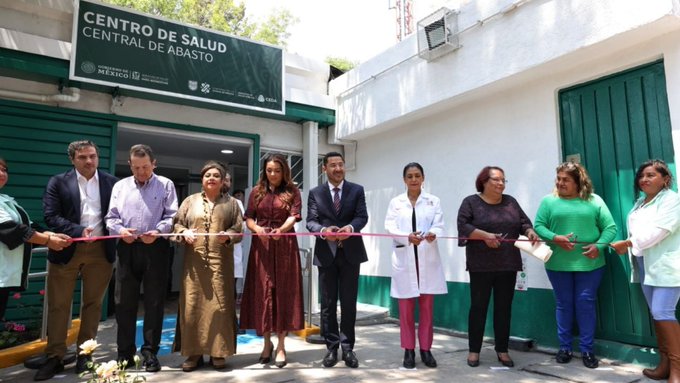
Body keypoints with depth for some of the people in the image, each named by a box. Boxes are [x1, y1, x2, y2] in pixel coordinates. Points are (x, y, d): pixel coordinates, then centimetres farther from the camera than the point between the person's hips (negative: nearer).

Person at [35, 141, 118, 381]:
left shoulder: (111, 182, 6)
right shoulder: (58, 182, 2)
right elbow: (51, 216, -6)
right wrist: (78, 231, -19)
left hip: (101, 250, 1)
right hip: (67, 249, -1)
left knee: (93, 303, 8)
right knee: (59, 305, 5)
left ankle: (85, 354, 20)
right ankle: (54, 356, 17)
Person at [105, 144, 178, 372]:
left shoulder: (165, 185, 5)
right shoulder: (120, 186, 14)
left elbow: (172, 216, -1)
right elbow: (111, 217, 10)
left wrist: (158, 231, -18)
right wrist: (120, 230, -11)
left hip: (155, 248, -2)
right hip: (127, 249, 3)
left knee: (154, 302, 3)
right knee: (124, 303, 7)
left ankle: (150, 352, 14)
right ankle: (125, 353, 19)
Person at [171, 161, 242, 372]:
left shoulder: (231, 203, 9)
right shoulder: (191, 201, 12)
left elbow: (238, 229, 4)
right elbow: (177, 223, 10)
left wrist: (228, 236, -16)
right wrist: (184, 233, -10)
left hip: (220, 261, -1)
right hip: (194, 261, 1)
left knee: (219, 305, 0)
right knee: (192, 305, 2)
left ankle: (218, 351, 11)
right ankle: (194, 352, 12)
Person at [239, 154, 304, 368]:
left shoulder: (292, 191, 4)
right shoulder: (257, 192, 11)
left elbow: (294, 216, -10)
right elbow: (248, 219, 6)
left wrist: (281, 229, -30)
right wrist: (257, 228, -17)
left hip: (285, 246, -2)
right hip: (261, 245, 2)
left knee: (283, 292, 0)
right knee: (262, 292, 3)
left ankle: (281, 345, 9)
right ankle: (267, 342, 18)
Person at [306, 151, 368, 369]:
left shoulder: (357, 190, 6)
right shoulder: (315, 193, 6)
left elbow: (362, 216, -5)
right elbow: (310, 221, -2)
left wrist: (351, 227, -26)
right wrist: (323, 230, -23)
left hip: (350, 252, 0)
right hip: (326, 253, 1)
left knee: (349, 302, 6)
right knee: (328, 303, 7)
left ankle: (347, 347, 16)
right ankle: (331, 347, 18)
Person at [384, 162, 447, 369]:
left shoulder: (433, 201, 7)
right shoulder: (396, 202, 6)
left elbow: (439, 225, -3)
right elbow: (390, 227, -4)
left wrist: (433, 234, -26)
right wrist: (408, 237, -23)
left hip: (428, 260, 1)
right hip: (404, 260, 0)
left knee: (427, 307, 6)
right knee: (406, 308, 4)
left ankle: (425, 349, 18)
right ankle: (409, 350, 15)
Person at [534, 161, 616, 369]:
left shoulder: (594, 200, 4)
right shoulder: (549, 201, 3)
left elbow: (610, 227, 1)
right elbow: (538, 226, -3)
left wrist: (599, 245, -14)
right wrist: (555, 238, -19)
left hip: (589, 263, 0)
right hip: (558, 264, 0)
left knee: (586, 304, 4)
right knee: (563, 305, 9)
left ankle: (587, 349, 17)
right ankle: (565, 347, 21)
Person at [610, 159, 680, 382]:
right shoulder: (640, 203, 17)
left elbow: (658, 230, -18)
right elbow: (635, 231, 12)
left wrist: (628, 243, -14)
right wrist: (628, 247, -5)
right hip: (645, 265, 7)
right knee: (657, 314, 9)